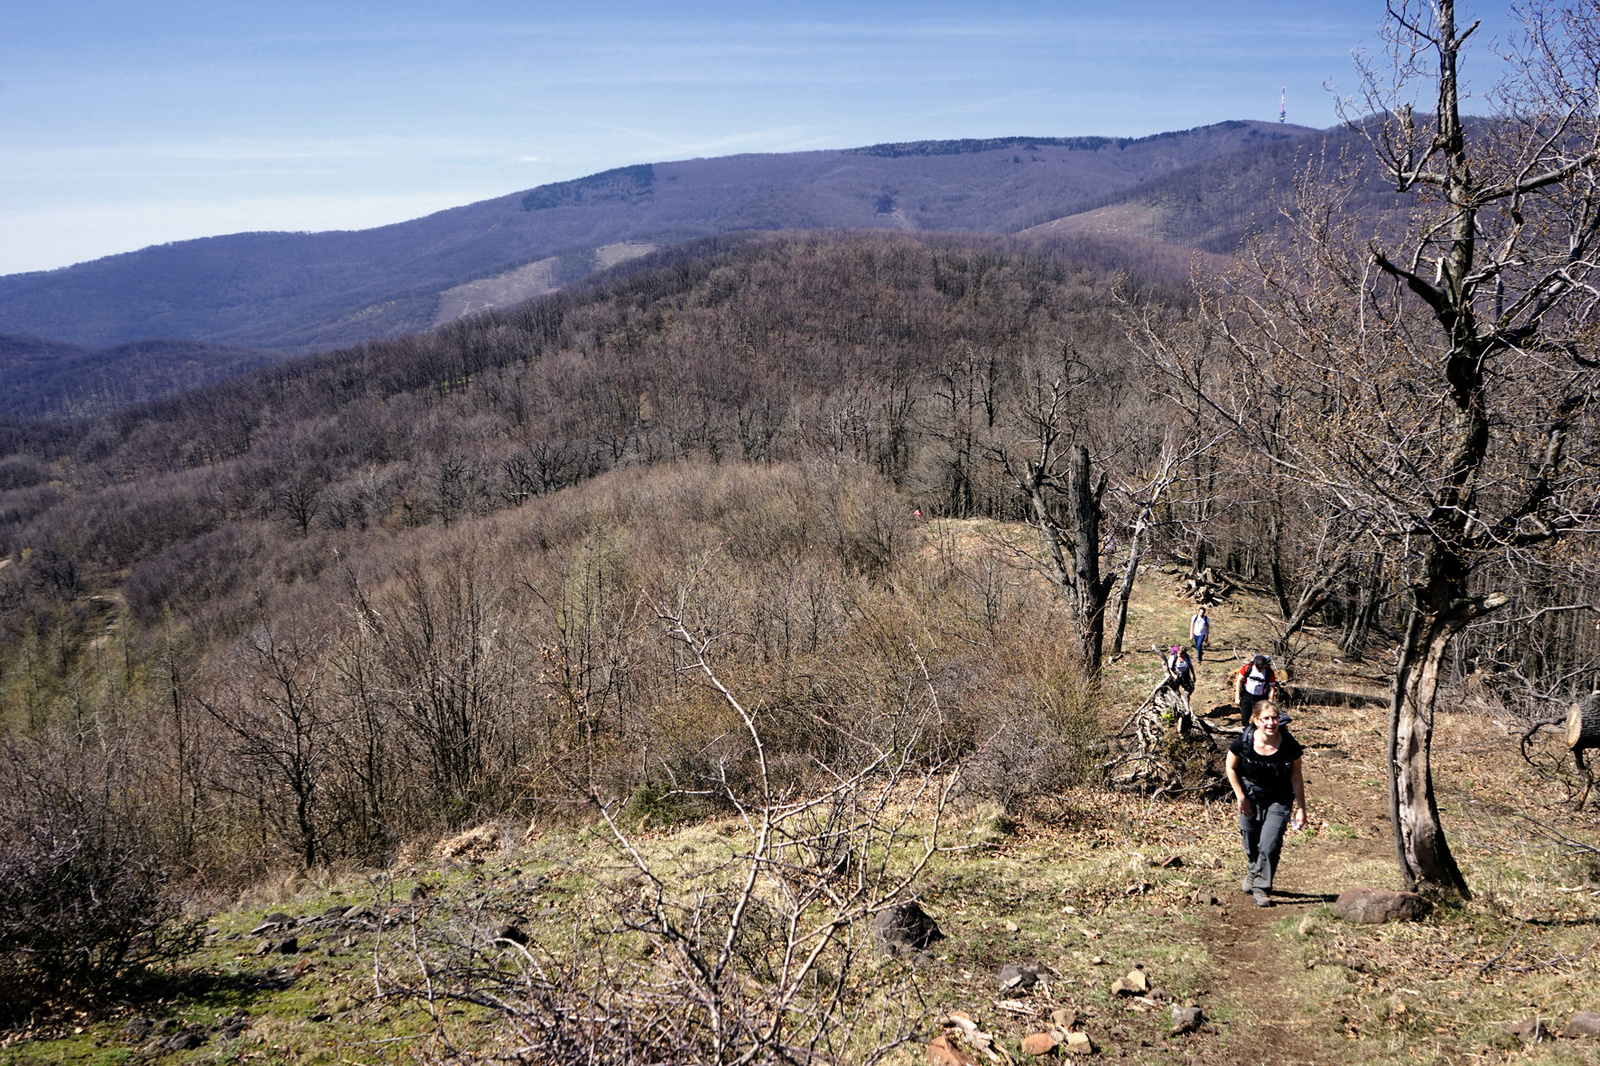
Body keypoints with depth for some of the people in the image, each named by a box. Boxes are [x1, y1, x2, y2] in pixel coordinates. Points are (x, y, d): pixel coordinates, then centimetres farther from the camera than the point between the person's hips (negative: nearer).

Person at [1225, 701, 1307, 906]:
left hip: (1279, 799, -1)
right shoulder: (1244, 743, -22)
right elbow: (1231, 768, -3)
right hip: (1251, 796, 1)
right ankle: (1252, 872, 46)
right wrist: (1241, 797, -4)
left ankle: (1260, 888, 6)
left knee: (1270, 845, -12)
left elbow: (1296, 776, -7)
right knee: (1251, 843, 15)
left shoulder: (1289, 745, -21)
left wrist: (1301, 808, -4)